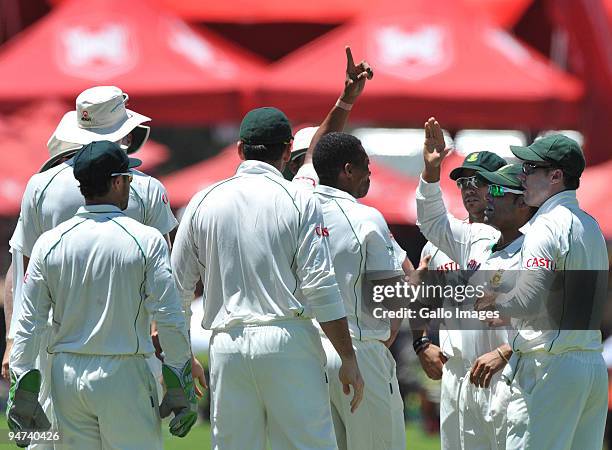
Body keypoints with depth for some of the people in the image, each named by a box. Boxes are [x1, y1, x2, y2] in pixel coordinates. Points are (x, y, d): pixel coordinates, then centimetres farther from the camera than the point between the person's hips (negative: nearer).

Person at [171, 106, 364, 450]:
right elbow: (321, 286, -7)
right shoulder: (299, 200, -1)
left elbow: (179, 287, 12)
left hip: (227, 344, 3)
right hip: (288, 342, -3)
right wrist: (349, 360, -3)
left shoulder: (204, 202, 9)